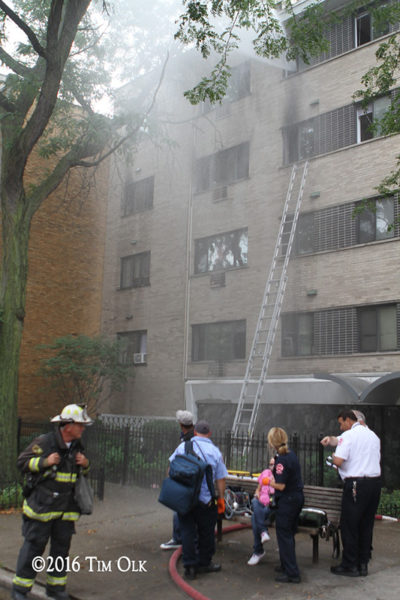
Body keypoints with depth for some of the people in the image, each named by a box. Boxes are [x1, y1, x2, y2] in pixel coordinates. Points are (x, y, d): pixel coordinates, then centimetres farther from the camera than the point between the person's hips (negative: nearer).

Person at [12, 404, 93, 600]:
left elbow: (82, 472, 21)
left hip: (66, 508, 6)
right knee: (33, 546, 0)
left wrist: (85, 465, -1)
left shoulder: (77, 446, 8)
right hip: (41, 506, -6)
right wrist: (45, 462, -20)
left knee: (61, 547, 11)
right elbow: (22, 462, -8)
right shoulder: (44, 442, -11)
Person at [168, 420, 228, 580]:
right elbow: (220, 479, -3)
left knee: (187, 531, 9)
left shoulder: (183, 446, -2)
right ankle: (204, 563, 27)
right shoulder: (215, 451, -4)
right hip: (205, 499, -1)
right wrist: (221, 498, 7)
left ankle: (190, 566, 11)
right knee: (206, 532, 15)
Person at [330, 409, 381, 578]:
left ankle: (350, 565, 8)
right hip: (375, 482, 7)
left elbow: (339, 461, -18)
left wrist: (333, 457, 4)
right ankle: (363, 564, 20)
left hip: (356, 484, -7)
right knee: (366, 524, 14)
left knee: (349, 525, 2)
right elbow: (376, 460, 18)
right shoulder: (373, 435, 14)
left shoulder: (348, 435, -9)